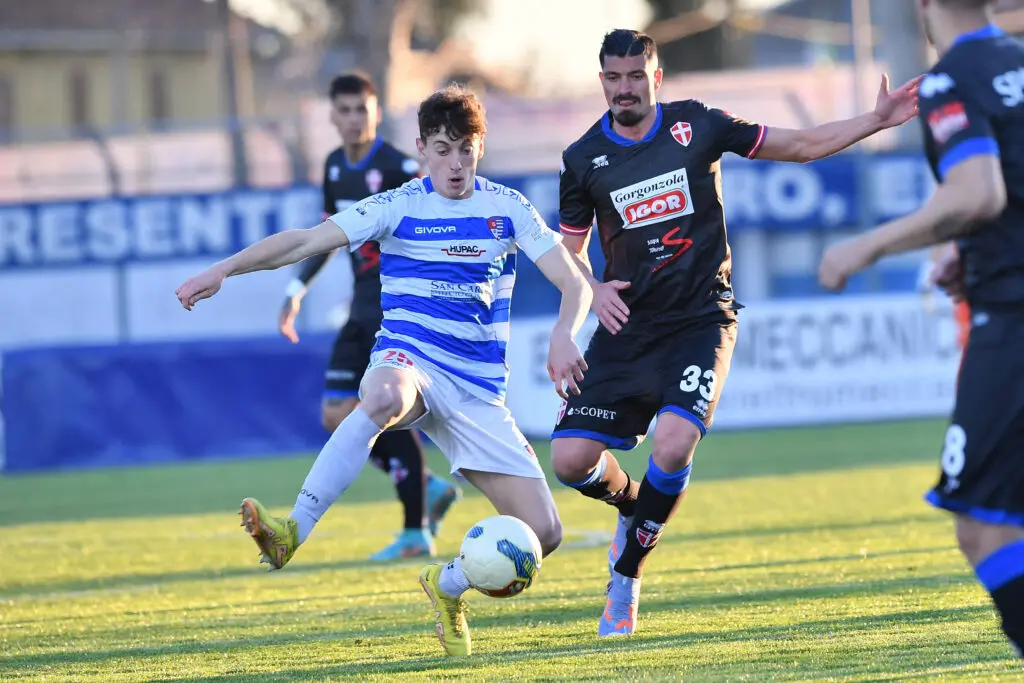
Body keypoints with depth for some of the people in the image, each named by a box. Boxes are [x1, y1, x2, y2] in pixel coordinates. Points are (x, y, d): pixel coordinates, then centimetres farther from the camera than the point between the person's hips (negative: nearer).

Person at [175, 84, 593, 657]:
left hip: (478, 390, 3)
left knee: (543, 533, -6)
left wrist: (564, 336, -22)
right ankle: (293, 533, -47)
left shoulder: (507, 208, 5)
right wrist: (224, 270, -22)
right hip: (409, 360, -3)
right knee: (383, 400, -44)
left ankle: (449, 584, 23)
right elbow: (306, 242, -9)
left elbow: (574, 282, 0)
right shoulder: (398, 208, -1)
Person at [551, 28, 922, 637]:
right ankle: (631, 503, 25)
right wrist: (595, 289, -9)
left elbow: (802, 145, 7)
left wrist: (877, 121, -3)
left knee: (674, 443, -25)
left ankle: (625, 578, -5)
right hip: (628, 328, 2)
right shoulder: (584, 159, 2)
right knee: (571, 458, -11)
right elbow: (570, 250, 12)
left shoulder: (696, 126, -1)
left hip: (701, 319, -2)